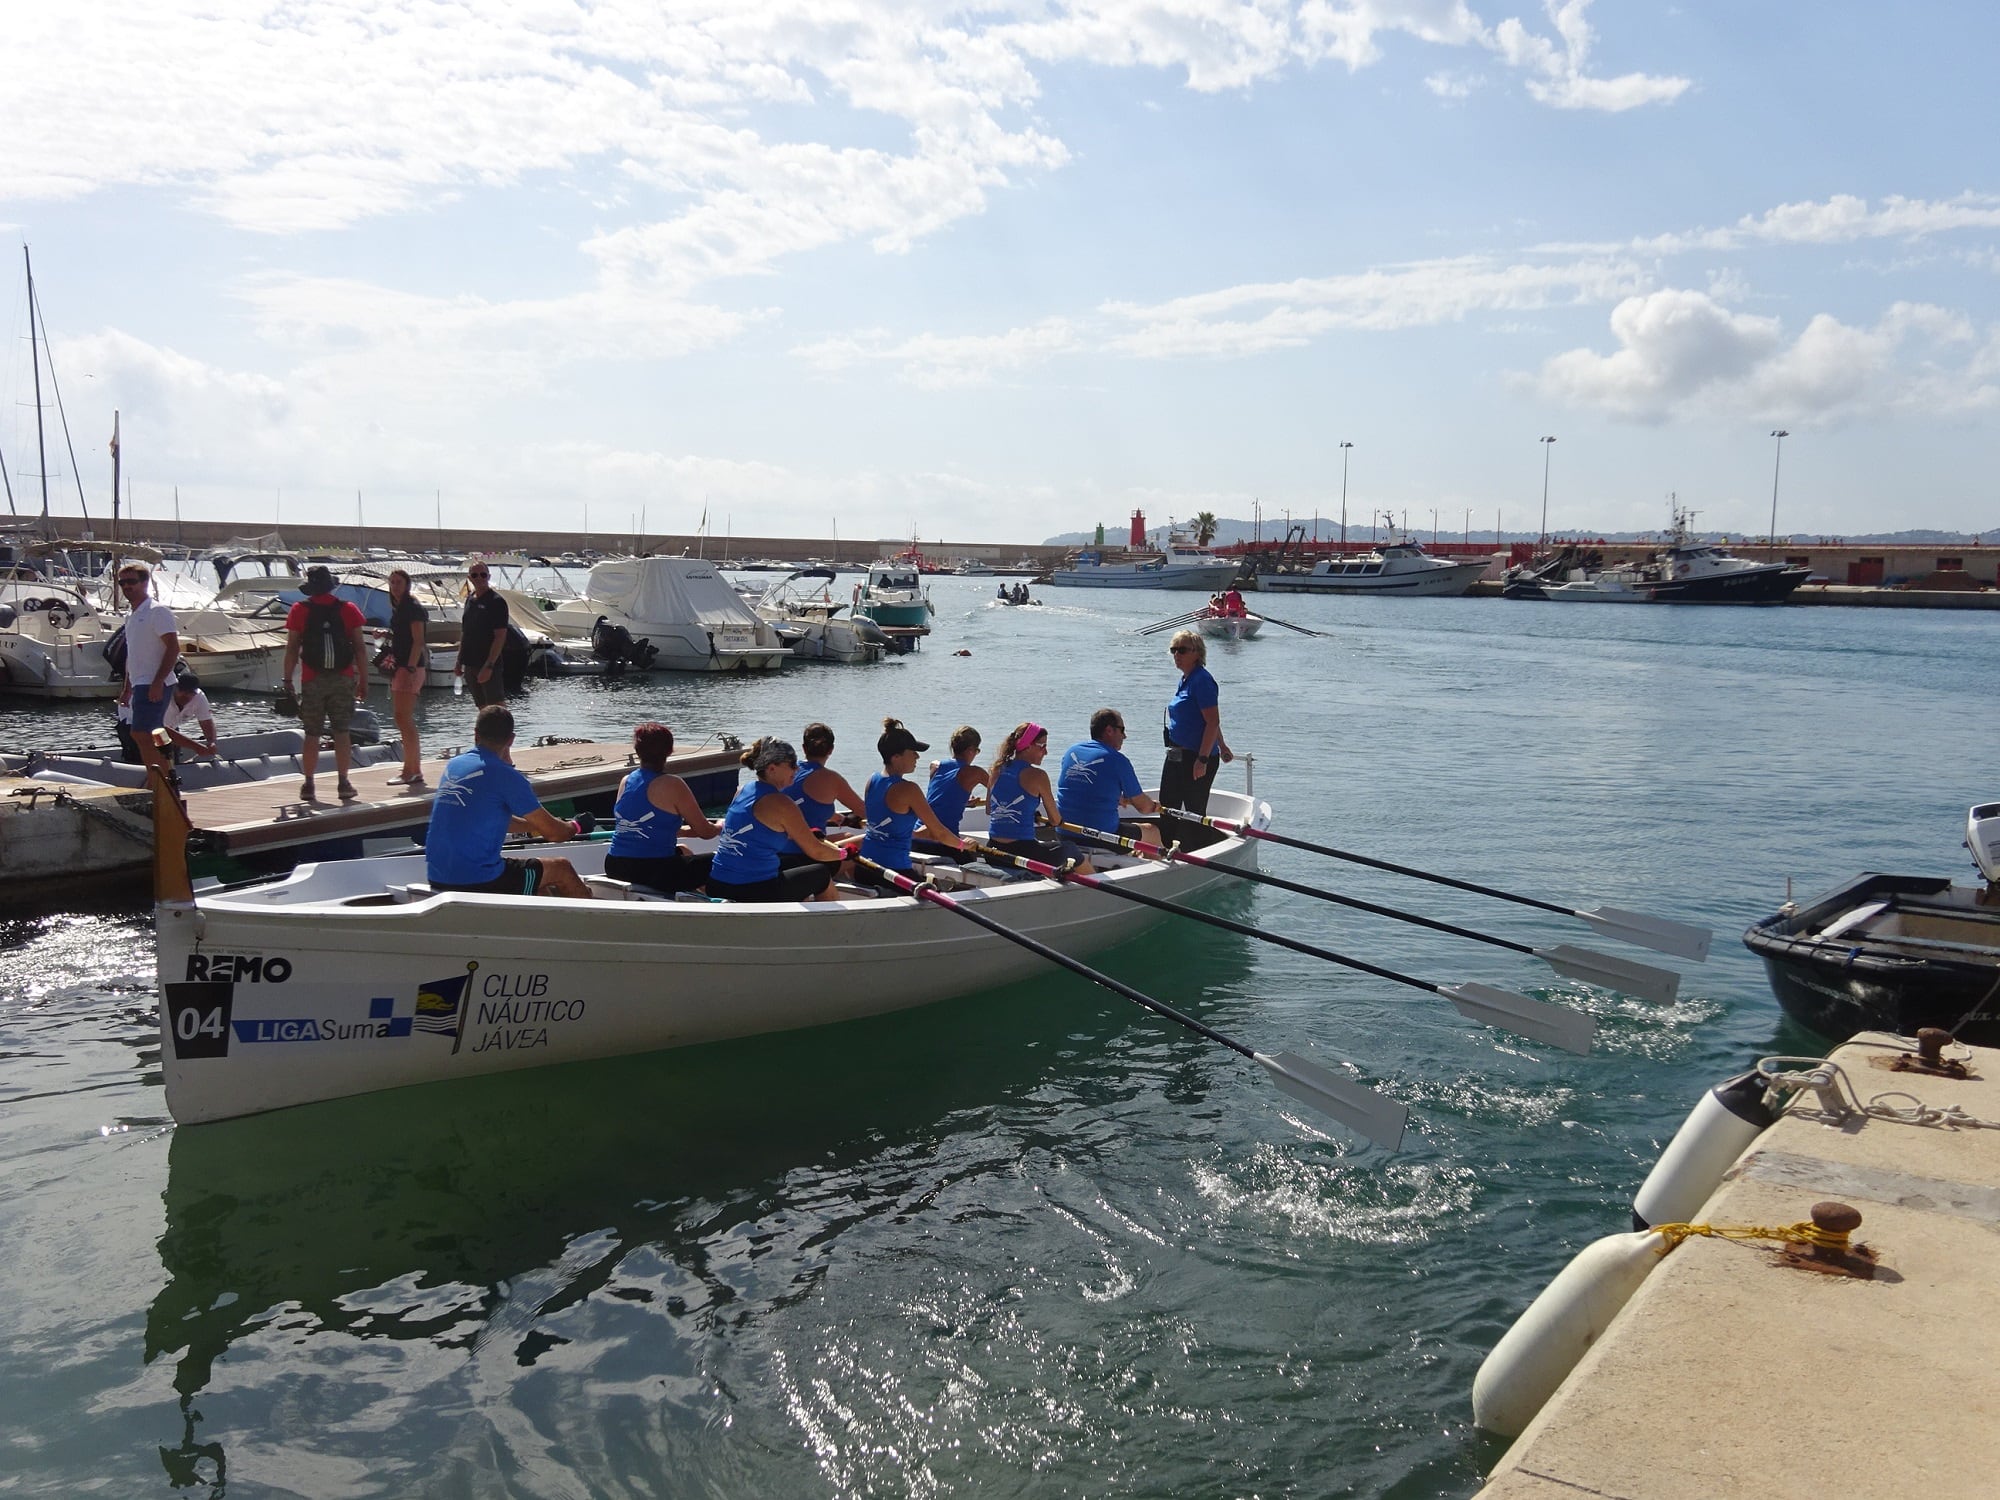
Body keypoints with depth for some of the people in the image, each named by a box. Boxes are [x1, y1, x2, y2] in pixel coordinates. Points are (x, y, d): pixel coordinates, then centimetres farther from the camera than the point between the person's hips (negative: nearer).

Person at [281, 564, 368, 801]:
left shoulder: (299, 610, -2)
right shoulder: (348, 609, 1)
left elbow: (292, 649, -4)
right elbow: (359, 648, -1)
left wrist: (287, 680, 2)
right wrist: (363, 679, 5)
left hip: (312, 681, 0)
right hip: (343, 679, 0)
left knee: (312, 734, 7)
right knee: (341, 732, 5)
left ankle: (308, 784, 10)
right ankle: (343, 784, 2)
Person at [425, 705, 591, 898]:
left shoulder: (453, 765, 9)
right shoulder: (505, 775, -14)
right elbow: (554, 833, -7)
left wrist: (536, 827, 30)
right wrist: (573, 828, 15)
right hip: (478, 883, -8)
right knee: (562, 869, 15)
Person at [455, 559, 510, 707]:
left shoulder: (496, 602, -9)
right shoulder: (470, 599, 13)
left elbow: (500, 636, -14)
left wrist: (489, 665, -20)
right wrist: (459, 661, 16)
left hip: (488, 664, -7)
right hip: (470, 664, 7)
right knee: (483, 710, 11)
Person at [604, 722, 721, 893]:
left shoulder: (626, 782, 9)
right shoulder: (672, 785, -12)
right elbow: (705, 832, -5)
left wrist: (686, 829, 32)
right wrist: (720, 828, 18)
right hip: (654, 873, -8)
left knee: (682, 850, 35)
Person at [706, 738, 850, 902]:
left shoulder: (744, 791, 11)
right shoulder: (780, 803, -13)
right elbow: (816, 852, -7)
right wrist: (843, 853, 13)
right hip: (754, 892, -8)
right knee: (823, 874, 15)